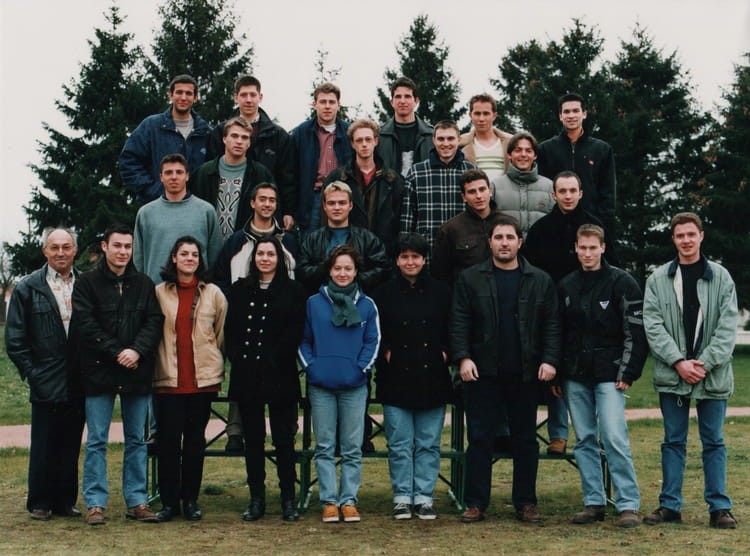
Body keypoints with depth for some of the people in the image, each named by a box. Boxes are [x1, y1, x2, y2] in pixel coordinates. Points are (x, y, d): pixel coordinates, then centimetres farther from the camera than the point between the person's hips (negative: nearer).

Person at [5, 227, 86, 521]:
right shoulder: (27, 288, 1)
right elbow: (15, 339, 0)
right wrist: (32, 373, -5)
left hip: (78, 384, 2)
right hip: (47, 384, -2)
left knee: (71, 446, 9)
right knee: (43, 447, 5)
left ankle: (66, 501, 20)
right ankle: (40, 504, 16)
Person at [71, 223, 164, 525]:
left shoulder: (144, 284, 10)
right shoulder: (87, 283, 2)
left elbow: (155, 321, 3)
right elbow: (84, 324, -7)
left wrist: (137, 350, -14)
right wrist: (116, 353, -13)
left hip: (136, 373, 3)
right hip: (99, 372, -3)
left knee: (136, 440, 7)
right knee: (96, 441, 0)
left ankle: (137, 501, 14)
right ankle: (95, 503, 6)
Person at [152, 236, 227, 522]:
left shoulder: (213, 294, 7)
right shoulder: (159, 293, 4)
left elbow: (222, 334, 13)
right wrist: (155, 366, 8)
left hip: (203, 378, 1)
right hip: (168, 379, -1)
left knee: (195, 439, 7)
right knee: (168, 440, -1)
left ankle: (191, 500, 17)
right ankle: (169, 501, 10)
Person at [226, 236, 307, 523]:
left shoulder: (293, 290, 2)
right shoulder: (240, 289, 12)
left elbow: (295, 333, -4)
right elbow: (230, 329, 9)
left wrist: (275, 360, -12)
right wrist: (237, 357, -4)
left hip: (279, 375, -3)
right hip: (246, 376, 3)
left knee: (283, 439, 1)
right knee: (253, 439, 8)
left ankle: (288, 499, 9)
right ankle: (256, 499, 15)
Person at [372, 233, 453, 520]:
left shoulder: (440, 292, 7)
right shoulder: (384, 293, 5)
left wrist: (445, 353, -1)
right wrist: (385, 353, -4)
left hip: (432, 379, 1)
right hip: (396, 379, -1)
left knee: (429, 443, 5)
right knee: (399, 444, 2)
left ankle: (424, 497, 13)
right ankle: (402, 498, 11)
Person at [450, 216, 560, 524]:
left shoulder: (540, 281, 9)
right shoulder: (470, 278, 6)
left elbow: (552, 324, 6)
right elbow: (459, 322, 2)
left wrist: (549, 360, -5)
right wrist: (463, 357, -10)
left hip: (524, 373, 1)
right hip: (482, 372, -1)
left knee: (526, 440, 7)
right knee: (480, 438, 2)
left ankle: (526, 503, 16)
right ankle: (476, 504, 8)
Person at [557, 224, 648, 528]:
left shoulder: (621, 282, -3)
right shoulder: (566, 286, 11)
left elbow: (636, 332, -5)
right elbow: (558, 332, 16)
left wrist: (628, 373, -11)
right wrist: (556, 374, 10)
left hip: (609, 375, -5)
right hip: (575, 377, 5)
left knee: (615, 438, -10)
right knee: (584, 440, 7)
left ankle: (628, 505, -3)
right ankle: (594, 502, 15)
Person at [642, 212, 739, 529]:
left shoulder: (721, 277, 3)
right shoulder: (658, 279, 4)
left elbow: (728, 327, -2)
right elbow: (653, 325, -2)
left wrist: (704, 363, -12)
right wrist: (678, 362, -13)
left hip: (713, 374, 0)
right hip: (671, 375, 1)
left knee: (714, 442, 6)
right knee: (674, 441, 7)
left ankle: (719, 507, 12)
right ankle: (670, 505, 14)